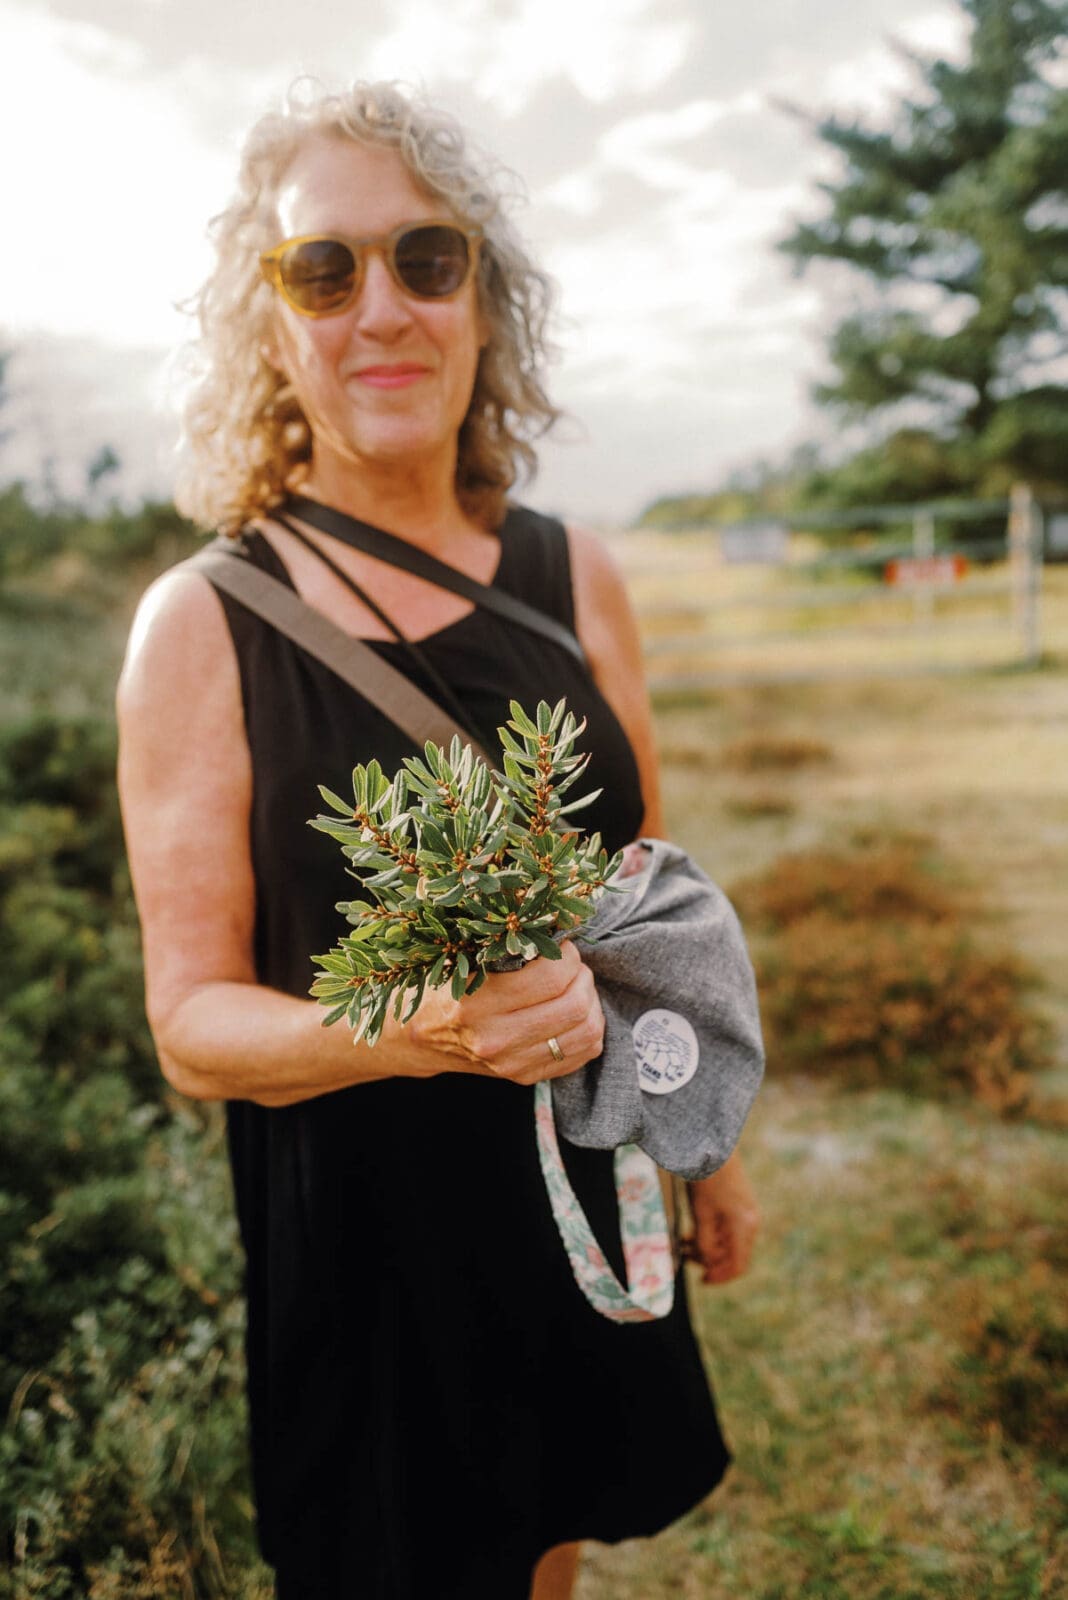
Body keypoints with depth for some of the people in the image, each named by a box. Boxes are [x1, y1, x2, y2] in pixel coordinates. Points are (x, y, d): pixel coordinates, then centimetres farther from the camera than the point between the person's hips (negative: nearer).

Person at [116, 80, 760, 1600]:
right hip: (360, 1228, -3)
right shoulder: (203, 624, -15)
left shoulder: (574, 576, -5)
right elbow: (192, 1022, -13)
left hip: (588, 1191, 4)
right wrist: (396, 1034, -33)